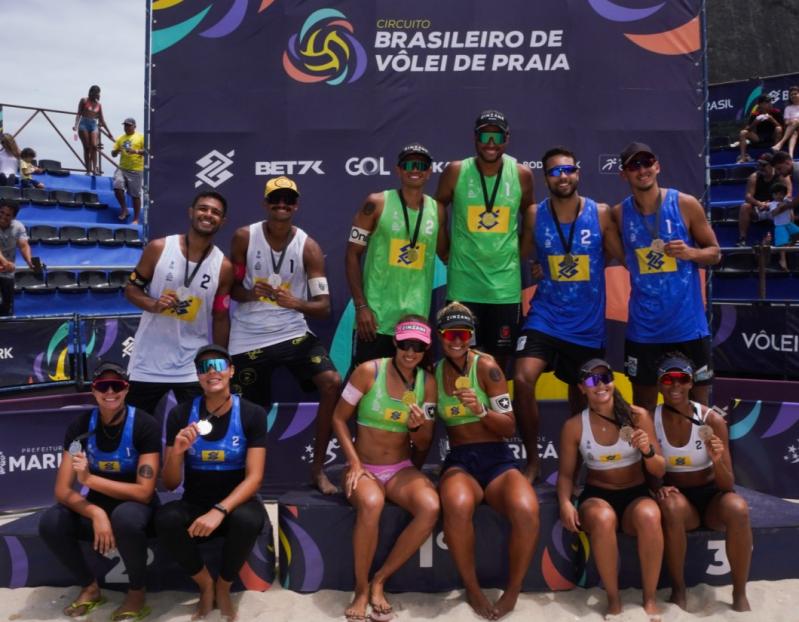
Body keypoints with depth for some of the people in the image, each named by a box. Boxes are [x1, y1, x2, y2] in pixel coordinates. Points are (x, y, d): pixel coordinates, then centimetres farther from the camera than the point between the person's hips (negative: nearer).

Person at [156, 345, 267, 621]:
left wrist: (220, 511, -32)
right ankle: (205, 584, -2)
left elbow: (254, 477, -15)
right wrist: (176, 451, -26)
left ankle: (223, 587, -3)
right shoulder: (180, 414, -5)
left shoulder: (252, 414, -9)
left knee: (249, 519, -35)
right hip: (194, 504, 1)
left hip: (235, 503, -1)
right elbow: (170, 484, -4)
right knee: (165, 519, -31)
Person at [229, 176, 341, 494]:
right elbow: (230, 286, 4)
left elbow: (324, 307, -8)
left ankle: (317, 468, -1)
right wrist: (249, 294, -19)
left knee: (333, 383, -18)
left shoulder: (308, 247, -6)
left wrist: (297, 303, -29)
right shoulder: (244, 237, -5)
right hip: (249, 338, 0)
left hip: (294, 332, 0)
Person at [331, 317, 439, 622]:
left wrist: (418, 427, -18)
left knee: (431, 507, -29)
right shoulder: (369, 371, -10)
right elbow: (339, 418, -4)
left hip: (402, 468, 3)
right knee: (371, 504, -37)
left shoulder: (427, 382, 0)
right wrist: (355, 463, -15)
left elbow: (424, 445, 6)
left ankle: (380, 580, -8)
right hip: (364, 466, -3)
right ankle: (361, 590, -12)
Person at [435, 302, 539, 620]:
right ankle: (472, 590, -10)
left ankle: (512, 593, -6)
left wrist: (481, 410, -20)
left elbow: (510, 428, -3)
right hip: (459, 461, 1)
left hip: (497, 459, -1)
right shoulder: (434, 372, 8)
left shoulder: (486, 366, -3)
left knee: (527, 510, -34)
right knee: (458, 506, -37)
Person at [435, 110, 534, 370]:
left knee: (500, 356, 11)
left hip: (505, 283, 1)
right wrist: (448, 255, 3)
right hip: (464, 282, -1)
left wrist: (522, 254, 8)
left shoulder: (522, 174, -1)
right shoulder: (455, 172, -5)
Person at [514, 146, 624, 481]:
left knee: (581, 396, 14)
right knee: (523, 380, -22)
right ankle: (532, 460, -2)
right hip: (545, 316, -1)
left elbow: (625, 257, 3)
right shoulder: (534, 214, -2)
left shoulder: (600, 213, -3)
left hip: (588, 324, 1)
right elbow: (521, 255, 7)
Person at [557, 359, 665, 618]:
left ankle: (650, 599, -16)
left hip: (636, 494, 1)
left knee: (649, 517, -35)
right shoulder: (573, 426, -2)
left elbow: (659, 472, 0)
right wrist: (565, 502, -16)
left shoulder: (638, 416, -3)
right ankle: (613, 600, -17)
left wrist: (648, 452, -22)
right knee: (603, 519, -36)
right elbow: (566, 473, 5)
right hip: (596, 495, 0)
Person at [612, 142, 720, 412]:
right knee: (643, 403, 12)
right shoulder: (619, 214, -1)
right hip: (644, 327, 1)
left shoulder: (686, 204, -5)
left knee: (697, 400, 8)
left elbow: (715, 253, 2)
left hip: (688, 322, -1)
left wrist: (691, 252, -17)